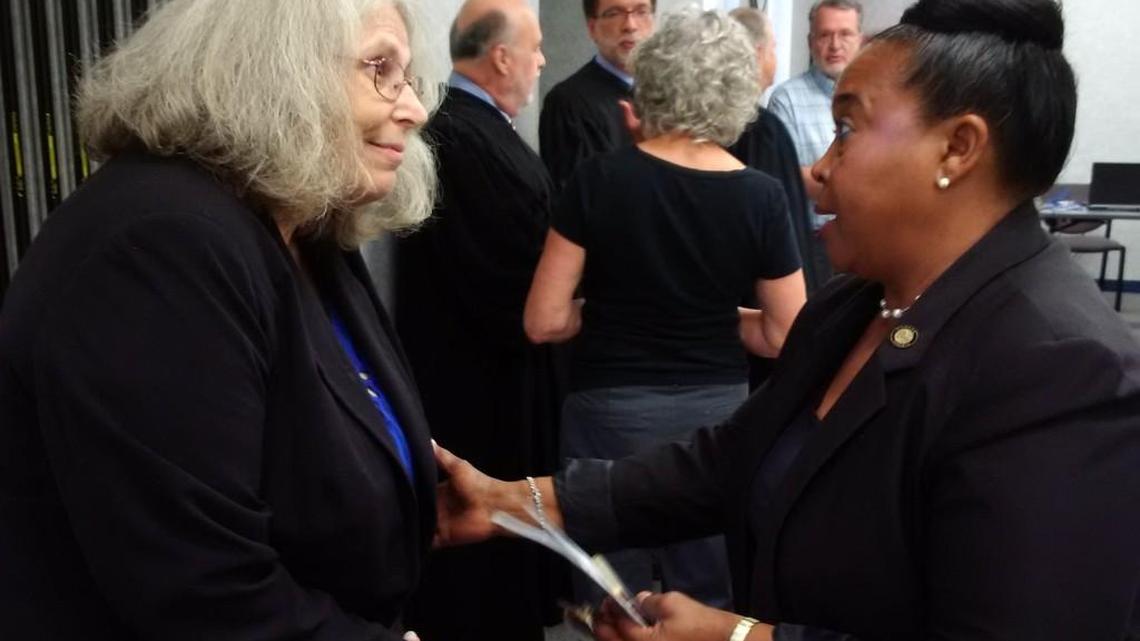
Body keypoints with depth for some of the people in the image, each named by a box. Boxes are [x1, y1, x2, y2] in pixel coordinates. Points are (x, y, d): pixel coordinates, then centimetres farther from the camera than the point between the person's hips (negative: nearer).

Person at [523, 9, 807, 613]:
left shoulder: (600, 178, -12)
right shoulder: (762, 196, -8)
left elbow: (545, 321, -11)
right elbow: (786, 337, -2)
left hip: (611, 410, -1)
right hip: (717, 408, 2)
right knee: (711, 598, 19)